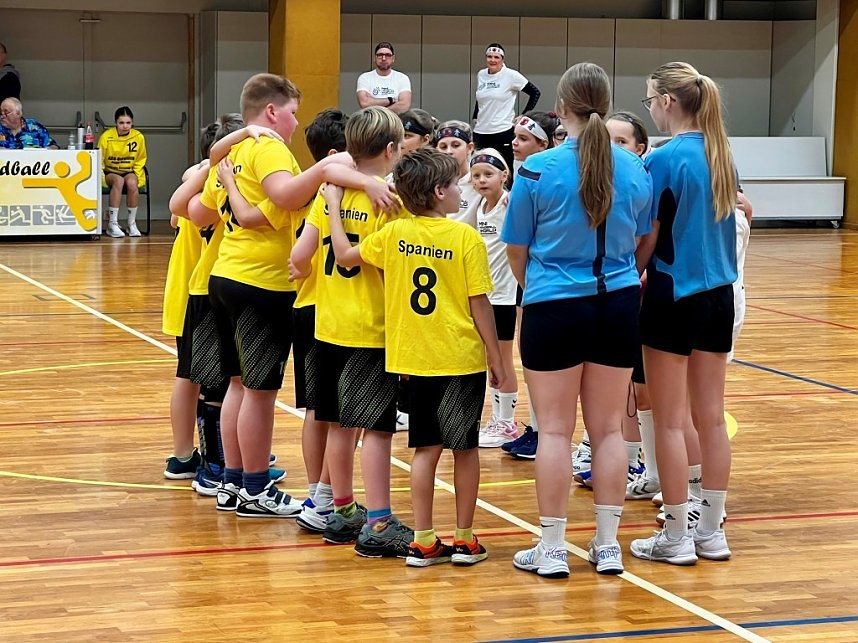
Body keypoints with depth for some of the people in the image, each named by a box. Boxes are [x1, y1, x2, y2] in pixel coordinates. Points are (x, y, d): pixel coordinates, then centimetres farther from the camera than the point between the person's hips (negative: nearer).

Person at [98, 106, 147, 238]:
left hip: (130, 173, 2)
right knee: (119, 181, -36)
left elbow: (140, 161, 7)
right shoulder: (106, 136, -11)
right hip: (110, 172, -1)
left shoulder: (138, 137, -6)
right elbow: (99, 161, -1)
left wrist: (136, 176, -6)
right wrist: (102, 177, -13)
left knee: (132, 183, -34)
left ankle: (132, 224, -19)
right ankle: (112, 224, -33)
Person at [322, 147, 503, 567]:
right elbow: (479, 303, -8)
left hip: (415, 360, 3)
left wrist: (333, 205, 21)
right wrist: (496, 358, 0)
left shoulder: (394, 233, -1)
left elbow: (344, 255, 10)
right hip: (463, 359, -3)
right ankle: (464, 540, 15)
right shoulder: (466, 238, -9)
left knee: (426, 448, 8)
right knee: (464, 447, 9)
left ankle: (423, 542, 7)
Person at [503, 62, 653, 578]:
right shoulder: (635, 170, 0)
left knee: (555, 430, 3)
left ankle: (552, 549, 8)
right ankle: (608, 545, 16)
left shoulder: (538, 170, -11)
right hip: (619, 306, 3)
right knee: (608, 428, 10)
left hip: (555, 308, -3)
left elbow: (517, 250, 0)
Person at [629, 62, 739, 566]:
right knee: (711, 417, 11)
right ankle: (712, 532, 17)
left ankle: (676, 538, 7)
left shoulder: (666, 159, -14)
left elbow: (649, 239, -12)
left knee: (670, 422, 2)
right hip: (719, 295, 7)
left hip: (674, 295, -7)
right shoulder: (722, 155, 7)